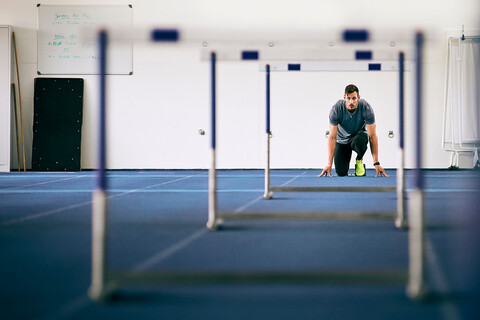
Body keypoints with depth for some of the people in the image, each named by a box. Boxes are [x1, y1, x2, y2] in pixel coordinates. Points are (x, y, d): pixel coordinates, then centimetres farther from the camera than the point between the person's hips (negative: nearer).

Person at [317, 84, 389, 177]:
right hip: (342, 140, 1)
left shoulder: (366, 108, -28)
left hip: (359, 135, -1)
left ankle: (359, 160, -4)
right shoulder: (336, 109, -28)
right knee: (341, 172, -15)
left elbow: (372, 136, -24)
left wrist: (376, 163, -28)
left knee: (360, 141, -39)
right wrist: (329, 164, -29)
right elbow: (332, 137, -24)